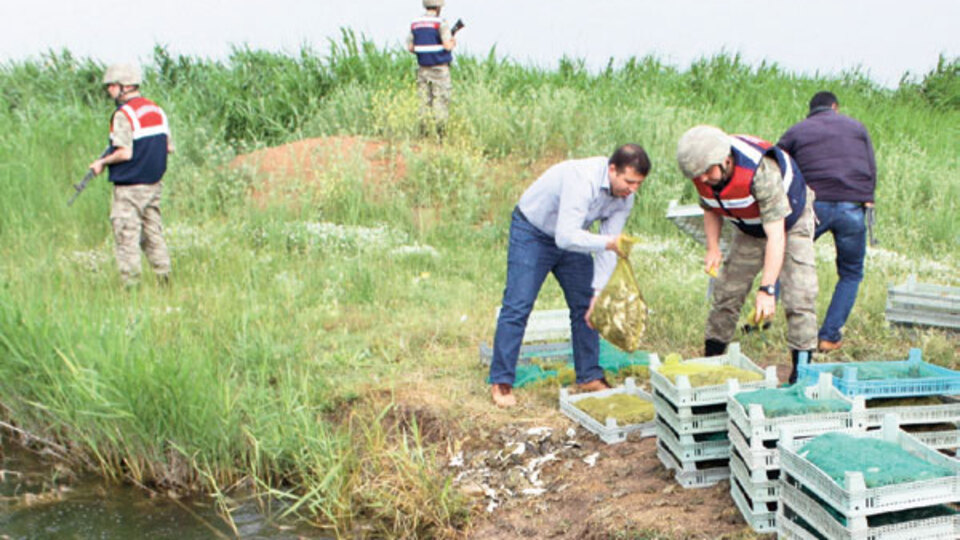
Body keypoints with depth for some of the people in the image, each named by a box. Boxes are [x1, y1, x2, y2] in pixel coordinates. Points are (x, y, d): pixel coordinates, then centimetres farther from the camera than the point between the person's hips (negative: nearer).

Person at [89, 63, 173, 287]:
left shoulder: (123, 114, -14)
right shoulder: (156, 109, 9)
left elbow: (125, 153, -20)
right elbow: (169, 147, 11)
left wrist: (101, 162, -6)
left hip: (130, 187, -7)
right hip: (154, 184, 7)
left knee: (127, 237, 0)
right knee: (153, 234, 13)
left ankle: (132, 285, 2)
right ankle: (165, 280, 13)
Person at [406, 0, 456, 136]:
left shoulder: (414, 23, 6)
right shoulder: (440, 23, -11)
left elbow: (410, 47, 7)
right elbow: (447, 46, -18)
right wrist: (453, 42, 4)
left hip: (423, 68, 5)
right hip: (439, 68, -5)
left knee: (425, 102, 7)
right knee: (440, 101, -2)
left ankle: (423, 133, 6)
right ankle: (441, 133, -3)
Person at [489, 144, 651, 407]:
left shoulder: (624, 197, -13)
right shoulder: (582, 179, -36)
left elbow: (609, 245, -14)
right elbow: (566, 236, -43)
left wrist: (599, 291, -22)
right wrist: (608, 243, -52)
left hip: (571, 237, 7)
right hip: (532, 233, -7)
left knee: (586, 306, 4)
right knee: (517, 307, -10)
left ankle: (589, 376, 15)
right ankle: (501, 382, -4)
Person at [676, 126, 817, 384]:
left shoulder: (761, 171, -41)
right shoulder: (702, 174, -21)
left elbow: (776, 235, -42)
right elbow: (711, 210, 3)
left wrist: (767, 290, -45)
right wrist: (713, 248, -13)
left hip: (791, 223, -5)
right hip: (750, 231, 6)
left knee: (798, 298, -15)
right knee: (727, 293, 3)